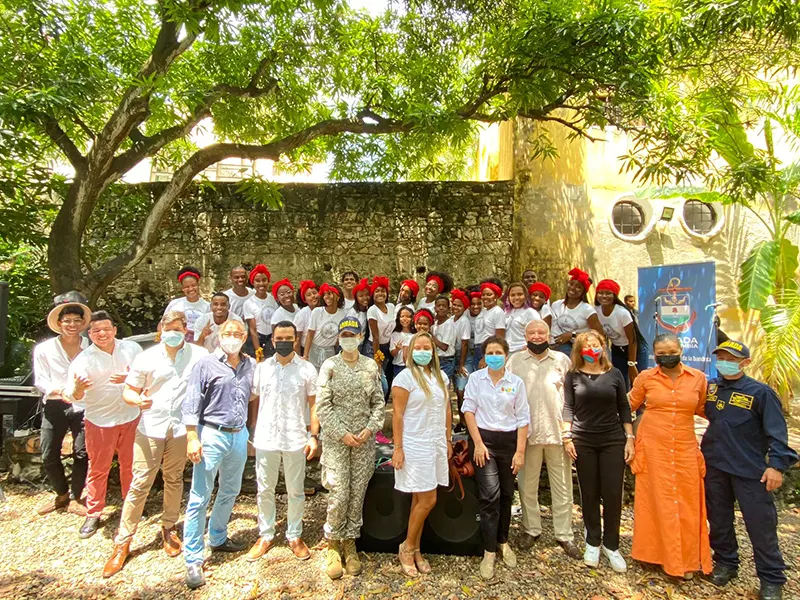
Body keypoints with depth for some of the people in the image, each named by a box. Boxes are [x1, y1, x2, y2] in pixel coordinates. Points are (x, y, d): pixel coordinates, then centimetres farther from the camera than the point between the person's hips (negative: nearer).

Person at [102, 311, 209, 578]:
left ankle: (168, 529, 34)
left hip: (181, 428, 0)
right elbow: (128, 391, 3)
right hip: (151, 428, 0)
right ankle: (122, 543, 16)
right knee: (140, 483, 2)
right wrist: (137, 400, -18)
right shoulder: (146, 358, -2)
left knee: (174, 480, 15)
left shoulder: (199, 355, -4)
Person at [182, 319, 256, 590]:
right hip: (212, 435, -5)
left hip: (239, 435, 5)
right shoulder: (206, 364, -7)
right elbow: (191, 403, -9)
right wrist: (192, 438, -14)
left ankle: (218, 538, 39)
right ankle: (193, 560, 11)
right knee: (200, 497, 0)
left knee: (230, 491, 18)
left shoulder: (251, 365, 4)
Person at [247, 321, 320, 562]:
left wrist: (314, 436, -7)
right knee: (265, 490, 14)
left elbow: (313, 405, -1)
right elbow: (253, 400, 7)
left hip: (295, 440, -2)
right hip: (265, 439, 2)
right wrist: (252, 433, 2)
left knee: (295, 491, 11)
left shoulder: (307, 369, -3)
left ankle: (294, 536, 28)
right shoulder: (261, 367, 3)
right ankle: (266, 535, 31)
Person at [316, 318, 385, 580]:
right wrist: (342, 434, -12)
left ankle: (349, 543, 25)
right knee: (339, 494, -3)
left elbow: (378, 402, 6)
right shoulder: (329, 365, -3)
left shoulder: (371, 366, 4)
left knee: (358, 494, 7)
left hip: (364, 439, 2)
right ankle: (333, 544, 19)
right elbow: (323, 405, -7)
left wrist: (370, 429, -7)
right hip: (336, 438, -2)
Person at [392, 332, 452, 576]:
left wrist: (448, 440, 13)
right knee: (428, 500, -3)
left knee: (420, 500, 12)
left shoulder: (441, 376, 9)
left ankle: (415, 550, 26)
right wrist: (398, 448, -14)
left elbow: (447, 409, 14)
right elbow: (397, 414, -12)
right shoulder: (405, 377, -10)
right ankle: (407, 548, 17)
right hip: (415, 446, -6)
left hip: (437, 445, 6)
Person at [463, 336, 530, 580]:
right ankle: (489, 552, 3)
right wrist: (478, 443, -9)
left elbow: (523, 418, 1)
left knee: (506, 495, 13)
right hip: (483, 438, -2)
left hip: (509, 440, 2)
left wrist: (520, 452, -3)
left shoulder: (516, 382, 0)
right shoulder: (476, 378, -2)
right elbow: (468, 410, -2)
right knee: (490, 495, -10)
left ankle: (503, 542, 34)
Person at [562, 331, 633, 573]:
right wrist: (567, 436, -5)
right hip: (583, 442, 0)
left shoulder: (614, 374, 3)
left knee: (613, 494, 2)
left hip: (613, 441, 1)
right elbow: (568, 407, 1)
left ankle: (611, 545, 20)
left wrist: (630, 438, 1)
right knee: (589, 494, 8)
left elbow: (624, 408, 6)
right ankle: (592, 543, 25)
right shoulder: (573, 376, 1)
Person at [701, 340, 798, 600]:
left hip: (750, 470, -5)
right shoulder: (710, 387, 3)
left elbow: (776, 432, -11)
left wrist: (776, 464, -17)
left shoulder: (760, 392, -10)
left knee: (761, 524, 2)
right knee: (718, 519, 16)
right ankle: (725, 563, 33)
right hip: (714, 466, 5)